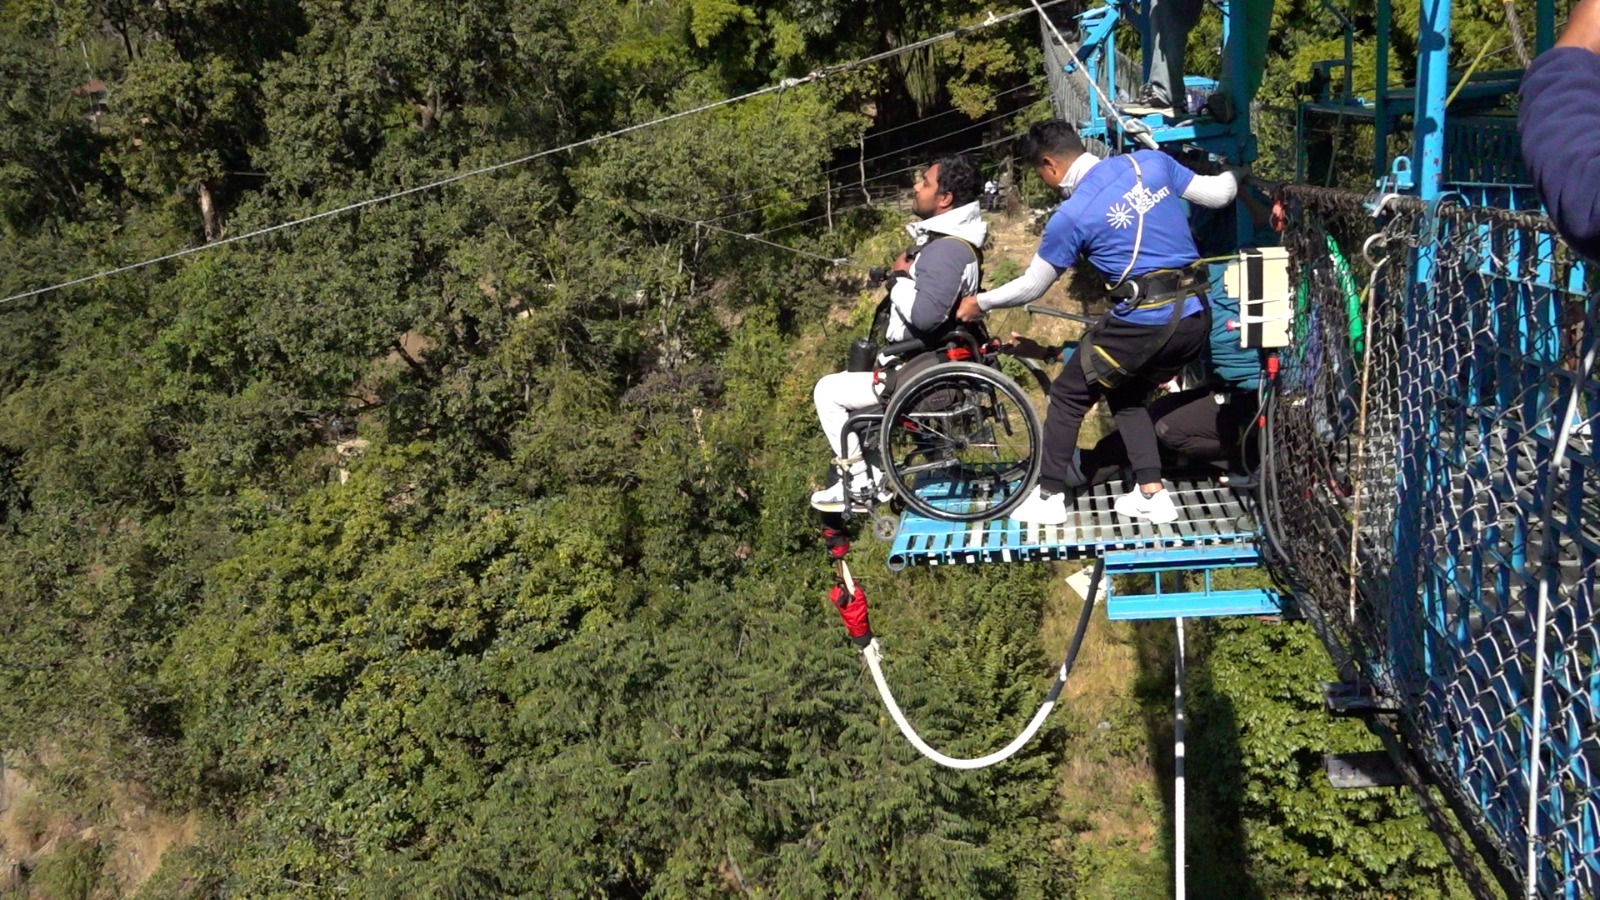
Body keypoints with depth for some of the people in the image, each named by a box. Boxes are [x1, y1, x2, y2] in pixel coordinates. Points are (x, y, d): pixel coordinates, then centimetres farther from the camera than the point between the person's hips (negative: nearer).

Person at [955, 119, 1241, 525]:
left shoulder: (1072, 215, -8)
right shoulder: (1151, 162, 4)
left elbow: (1032, 286, 3)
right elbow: (1218, 193, 13)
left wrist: (980, 303, 20)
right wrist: (1237, 172, 36)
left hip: (1143, 323, -6)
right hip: (1196, 317, 7)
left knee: (1068, 395, 14)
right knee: (1127, 394, 27)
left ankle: (1049, 498, 18)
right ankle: (1152, 493, 21)